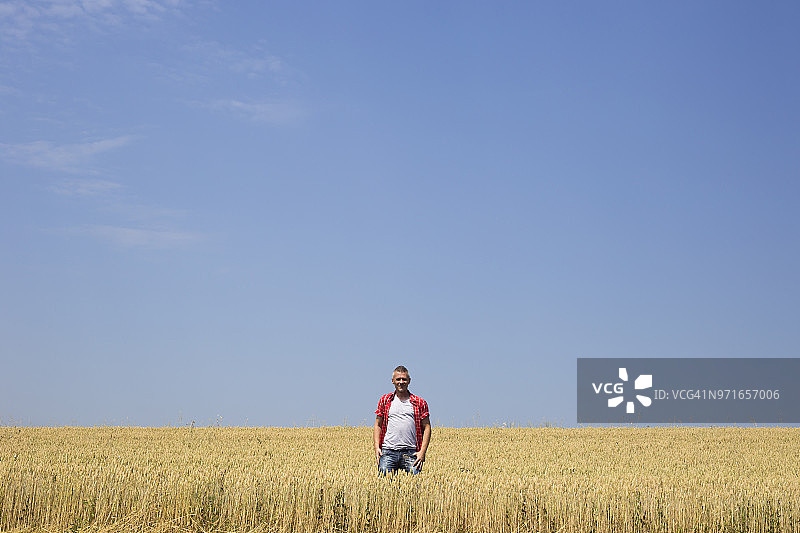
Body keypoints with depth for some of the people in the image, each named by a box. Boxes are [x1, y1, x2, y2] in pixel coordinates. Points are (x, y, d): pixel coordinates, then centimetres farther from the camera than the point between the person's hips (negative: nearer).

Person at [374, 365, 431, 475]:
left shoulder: (419, 403, 9)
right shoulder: (385, 400, 12)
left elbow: (427, 427, 8)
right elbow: (378, 425, 14)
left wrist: (422, 451, -3)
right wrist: (377, 447, 1)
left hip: (411, 452, -1)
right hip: (388, 451, 1)